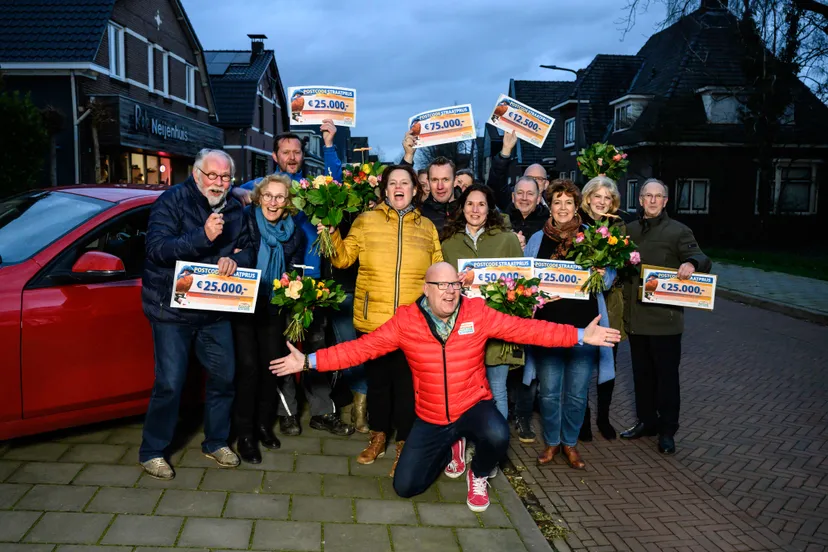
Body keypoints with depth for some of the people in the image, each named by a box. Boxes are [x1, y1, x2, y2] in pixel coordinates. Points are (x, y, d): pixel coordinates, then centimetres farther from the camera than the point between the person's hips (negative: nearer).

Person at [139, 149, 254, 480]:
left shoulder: (234, 209, 6)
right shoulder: (172, 201, -11)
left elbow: (248, 249, 4)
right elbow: (156, 248, -21)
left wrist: (235, 259, -20)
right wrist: (203, 236, -33)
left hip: (215, 310, 6)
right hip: (172, 308, -5)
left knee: (223, 376, 10)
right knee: (170, 384, -3)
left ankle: (216, 442, 30)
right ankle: (152, 452, 17)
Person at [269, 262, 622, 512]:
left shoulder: (478, 312, -10)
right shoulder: (405, 320, -11)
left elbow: (525, 329, -14)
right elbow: (362, 347, -10)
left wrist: (580, 336, -20)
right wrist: (310, 361, -17)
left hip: (474, 406, -1)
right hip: (431, 418, 1)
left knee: (497, 437, -34)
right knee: (405, 487, 1)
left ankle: (478, 476, 5)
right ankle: (449, 450, 32)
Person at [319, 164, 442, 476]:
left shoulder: (427, 227, 9)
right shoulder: (366, 220, 4)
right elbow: (343, 259, 2)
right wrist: (331, 234, -13)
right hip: (374, 319, 0)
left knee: (406, 381, 6)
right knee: (377, 378, 14)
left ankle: (404, 445, 23)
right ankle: (378, 437, 34)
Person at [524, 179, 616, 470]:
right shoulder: (537, 239, 9)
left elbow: (609, 274, 10)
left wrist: (601, 274, -13)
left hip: (583, 325, 0)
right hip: (547, 323, 1)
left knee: (577, 392, 6)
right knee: (549, 390, 5)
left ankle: (570, 443, 26)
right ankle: (552, 442, 25)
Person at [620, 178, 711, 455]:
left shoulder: (678, 231, -3)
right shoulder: (630, 230, 11)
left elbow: (701, 259, -9)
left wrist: (691, 264, -32)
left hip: (665, 316, -5)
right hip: (635, 315, 5)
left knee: (666, 373, 4)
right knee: (642, 372, 15)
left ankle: (667, 430, 15)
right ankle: (646, 421, 30)